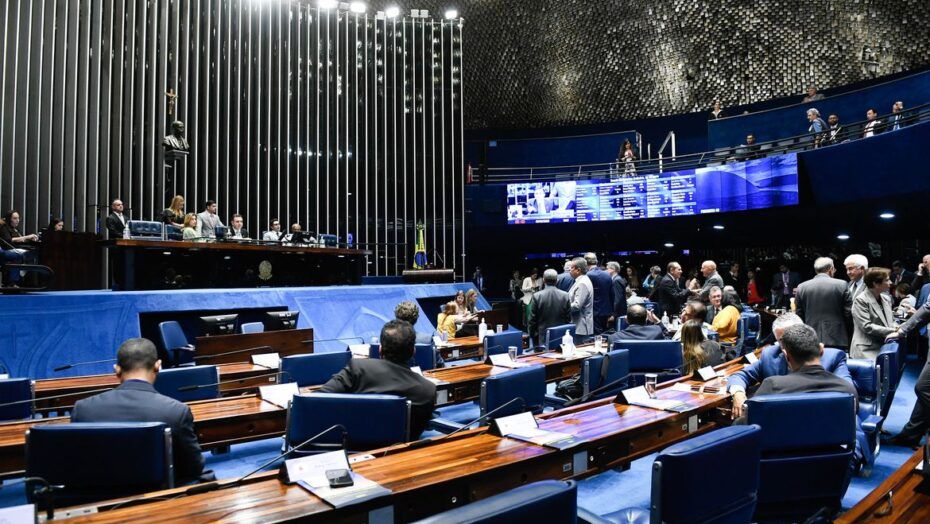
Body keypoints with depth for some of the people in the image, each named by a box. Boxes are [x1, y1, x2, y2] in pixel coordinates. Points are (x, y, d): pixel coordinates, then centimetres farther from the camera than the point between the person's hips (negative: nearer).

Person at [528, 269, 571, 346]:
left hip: (543, 337, -2)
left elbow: (532, 319, -3)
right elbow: (569, 318, 4)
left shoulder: (537, 296, -9)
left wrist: (531, 334, 9)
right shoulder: (565, 296, -3)